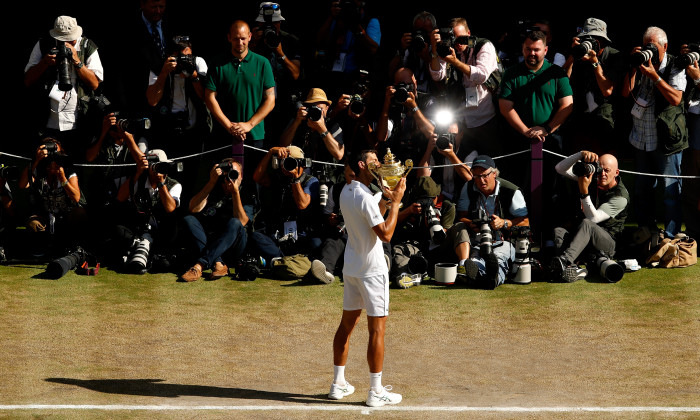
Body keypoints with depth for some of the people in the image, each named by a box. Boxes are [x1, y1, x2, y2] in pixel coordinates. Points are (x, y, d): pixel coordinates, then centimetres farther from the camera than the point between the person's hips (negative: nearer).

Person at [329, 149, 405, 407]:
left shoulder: (346, 192, 7)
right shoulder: (366, 198, -20)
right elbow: (386, 234, -21)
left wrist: (385, 197, 9)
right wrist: (396, 201, -17)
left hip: (351, 268, 9)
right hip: (372, 270, -9)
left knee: (347, 324, 14)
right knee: (377, 330, -3)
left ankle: (338, 384, 19)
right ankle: (376, 392, -1)